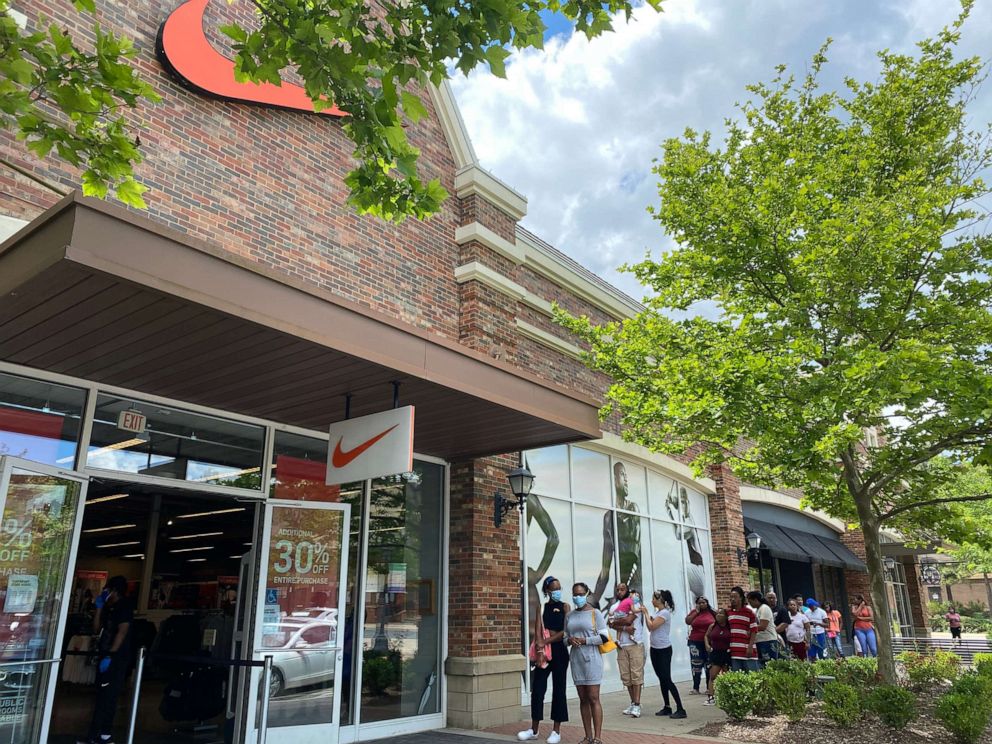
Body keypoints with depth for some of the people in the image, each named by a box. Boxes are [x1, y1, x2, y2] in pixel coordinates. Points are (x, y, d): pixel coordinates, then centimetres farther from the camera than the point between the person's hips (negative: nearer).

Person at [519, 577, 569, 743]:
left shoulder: (565, 607, 2)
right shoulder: (542, 607, 7)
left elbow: (565, 631, -8)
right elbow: (538, 630, -3)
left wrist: (545, 641, -12)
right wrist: (540, 651, -16)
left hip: (559, 650, -2)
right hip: (544, 651, 2)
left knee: (558, 689, 5)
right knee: (537, 688, 3)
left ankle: (556, 731, 14)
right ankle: (534, 729, 16)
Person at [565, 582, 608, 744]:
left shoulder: (595, 613, -3)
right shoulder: (569, 616, 12)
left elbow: (604, 637, -7)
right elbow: (564, 637, 18)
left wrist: (584, 641, -14)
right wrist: (569, 640, -5)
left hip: (592, 659, -5)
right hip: (576, 660, 5)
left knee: (593, 698, -5)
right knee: (583, 699, 8)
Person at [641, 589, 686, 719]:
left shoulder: (665, 613, -17)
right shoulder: (656, 612, 10)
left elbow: (651, 626, -21)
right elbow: (650, 627, 8)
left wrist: (646, 613, -12)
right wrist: (645, 613, 1)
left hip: (664, 650, -9)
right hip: (654, 649, 9)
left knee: (667, 679, -9)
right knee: (662, 679, 12)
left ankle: (680, 709, -5)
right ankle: (667, 707, 20)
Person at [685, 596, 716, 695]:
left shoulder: (712, 613, 2)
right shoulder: (694, 612, 7)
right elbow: (687, 621, -7)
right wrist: (696, 612, -6)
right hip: (696, 642, 1)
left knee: (709, 665, 4)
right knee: (696, 665, 2)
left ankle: (709, 688, 15)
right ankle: (695, 688, 8)